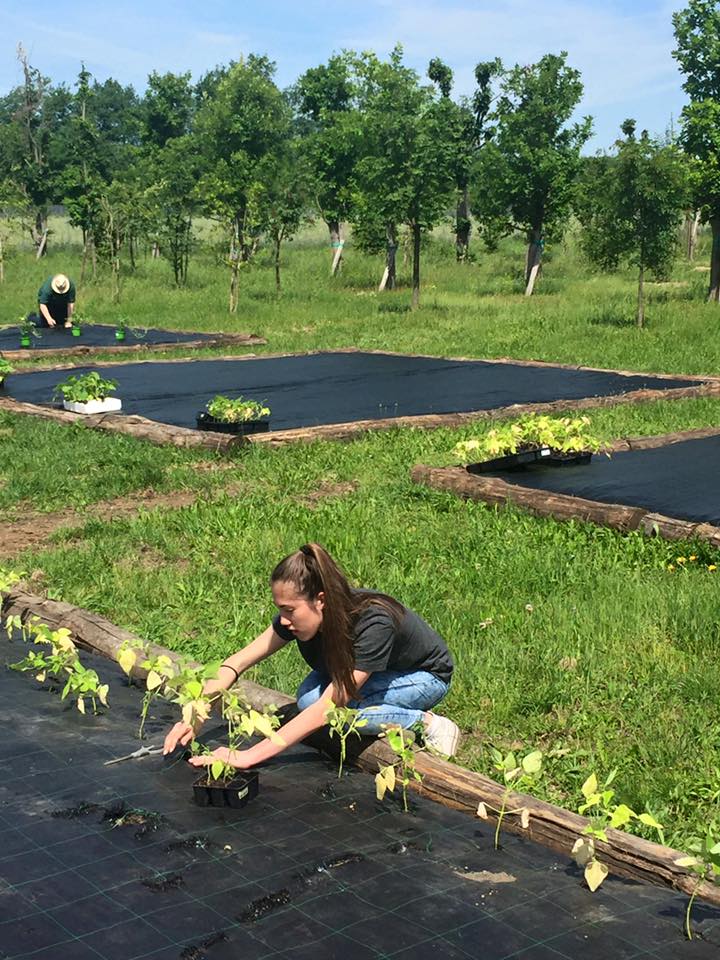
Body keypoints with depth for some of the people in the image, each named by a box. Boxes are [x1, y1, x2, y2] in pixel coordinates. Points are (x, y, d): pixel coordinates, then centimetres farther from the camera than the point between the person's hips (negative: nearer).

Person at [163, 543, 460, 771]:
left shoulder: (374, 623, -40)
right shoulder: (300, 613, -22)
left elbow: (324, 709, -43)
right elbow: (236, 664, -18)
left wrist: (247, 756, -45)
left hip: (426, 676, -7)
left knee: (332, 703, -29)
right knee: (308, 696, -22)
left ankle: (427, 723, -13)